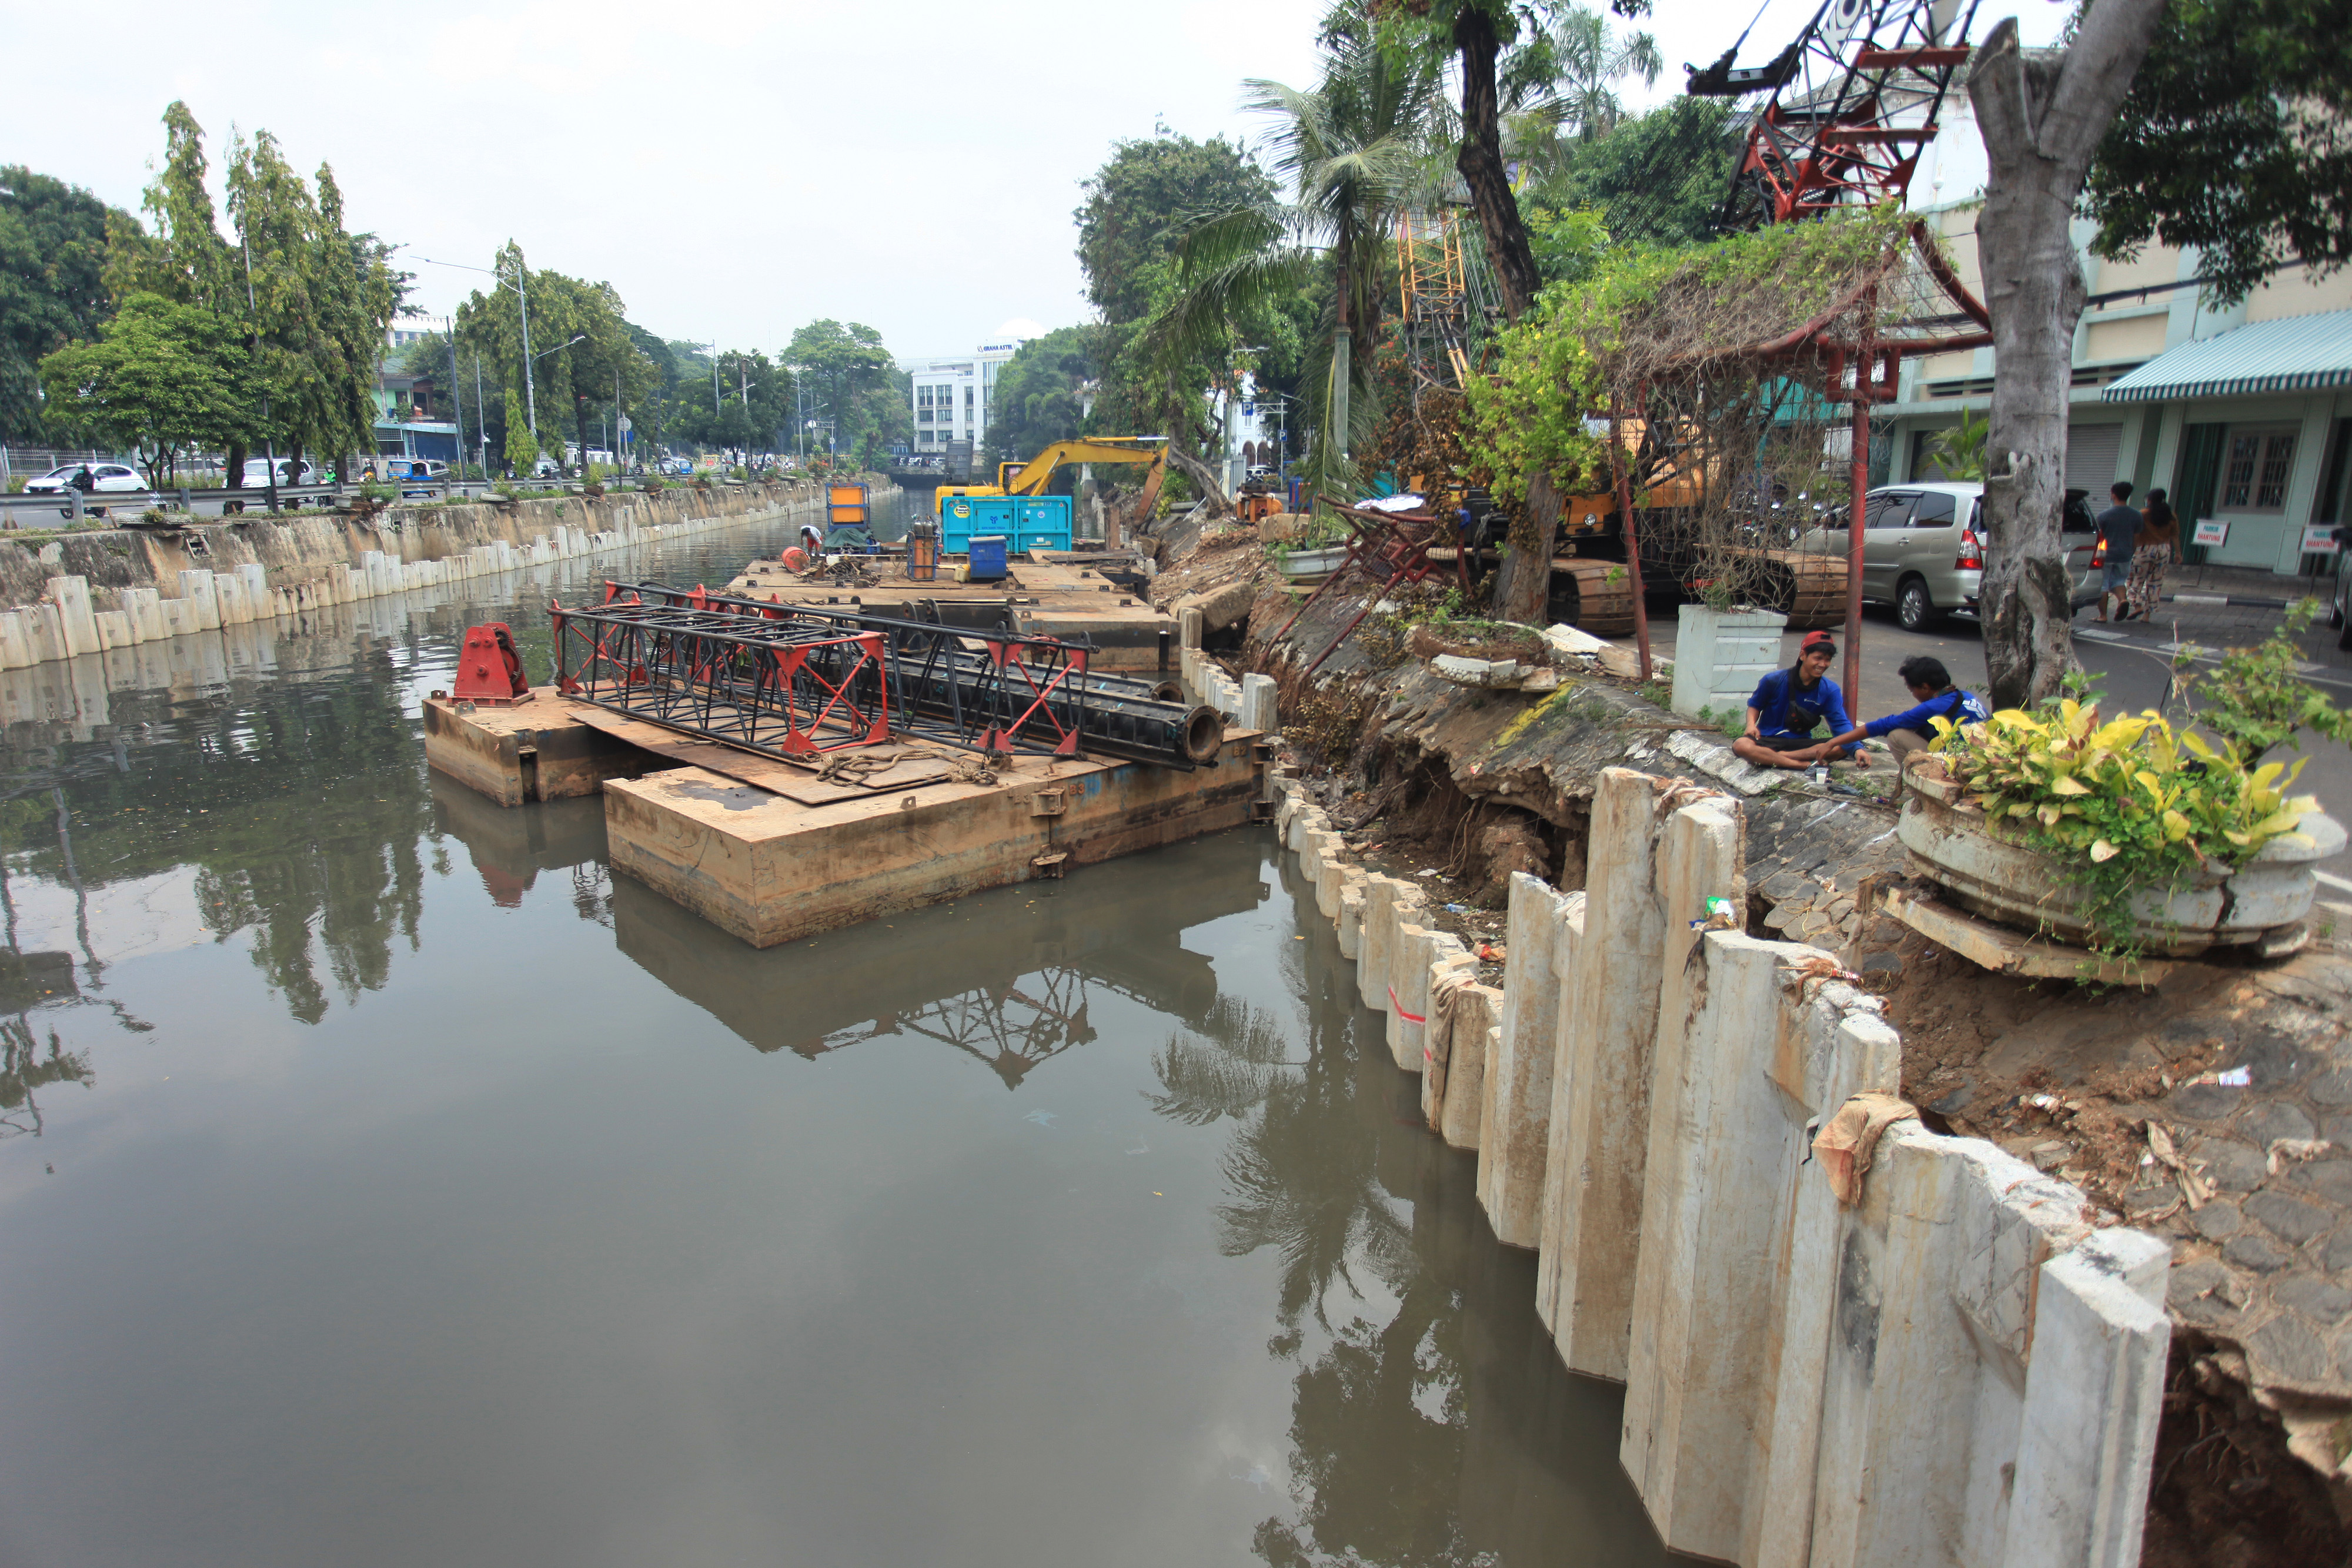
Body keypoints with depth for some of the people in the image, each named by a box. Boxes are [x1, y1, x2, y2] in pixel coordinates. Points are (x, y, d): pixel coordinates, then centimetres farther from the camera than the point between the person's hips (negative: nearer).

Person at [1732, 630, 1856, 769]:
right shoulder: (1773, 681, -6)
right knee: (1741, 745, -37)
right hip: (1768, 740, -3)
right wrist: (1751, 725, -15)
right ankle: (1806, 765, -35)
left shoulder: (1830, 690, -2)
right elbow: (1755, 705, 8)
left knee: (1843, 747, -26)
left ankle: (1769, 758, -31)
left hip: (1801, 743, 3)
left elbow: (1841, 723, -8)